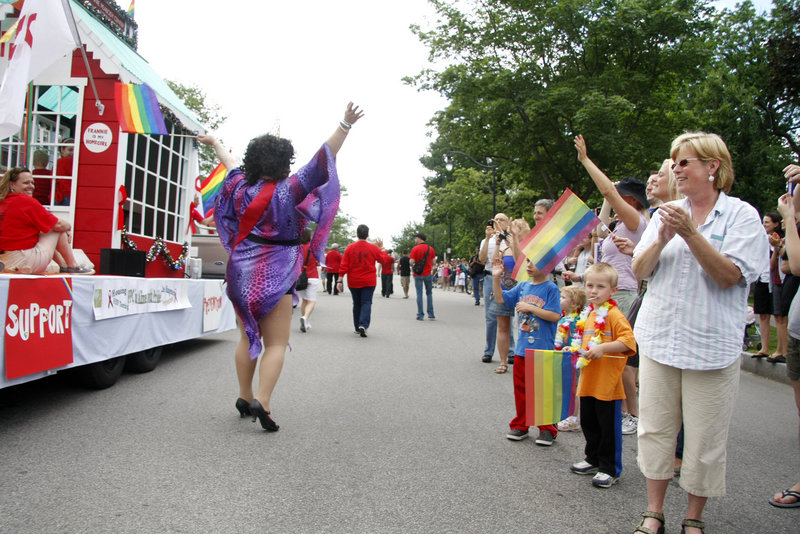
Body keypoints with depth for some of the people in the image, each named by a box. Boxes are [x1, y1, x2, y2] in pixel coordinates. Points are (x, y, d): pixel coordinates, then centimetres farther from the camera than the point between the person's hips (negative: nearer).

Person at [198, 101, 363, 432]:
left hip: (241, 274, 6)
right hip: (274, 278, -6)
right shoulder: (285, 192, -12)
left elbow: (231, 165, 24)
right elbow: (322, 162, -17)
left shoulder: (240, 187, 3)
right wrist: (345, 125, -19)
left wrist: (215, 143, 44)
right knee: (276, 343, 0)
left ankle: (245, 397, 24)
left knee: (248, 337, 17)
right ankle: (262, 403, -11)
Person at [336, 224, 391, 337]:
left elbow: (344, 265, -5)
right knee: (366, 303, -1)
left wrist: (340, 280, -3)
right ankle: (363, 325, -20)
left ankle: (357, 328, 19)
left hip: (353, 282, 2)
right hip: (369, 282, -2)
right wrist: (381, 249, 22)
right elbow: (384, 259, 8)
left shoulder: (350, 248, -4)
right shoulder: (374, 248, -6)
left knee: (356, 304, 14)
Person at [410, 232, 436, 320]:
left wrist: (413, 265, 8)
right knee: (429, 293, 13)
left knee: (419, 294, 3)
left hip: (418, 274, -3)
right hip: (428, 274, 3)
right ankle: (431, 314, 10)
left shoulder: (415, 249, -9)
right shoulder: (431, 249, 2)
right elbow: (433, 262, 2)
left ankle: (420, 315, 3)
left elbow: (411, 262, -14)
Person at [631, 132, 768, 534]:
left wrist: (690, 233, -22)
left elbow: (729, 276, -14)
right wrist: (662, 239, -12)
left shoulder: (742, 215, -2)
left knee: (704, 436, 5)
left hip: (711, 344, -4)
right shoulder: (667, 213, 10)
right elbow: (639, 270, 6)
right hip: (659, 337, 4)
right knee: (655, 427, 8)